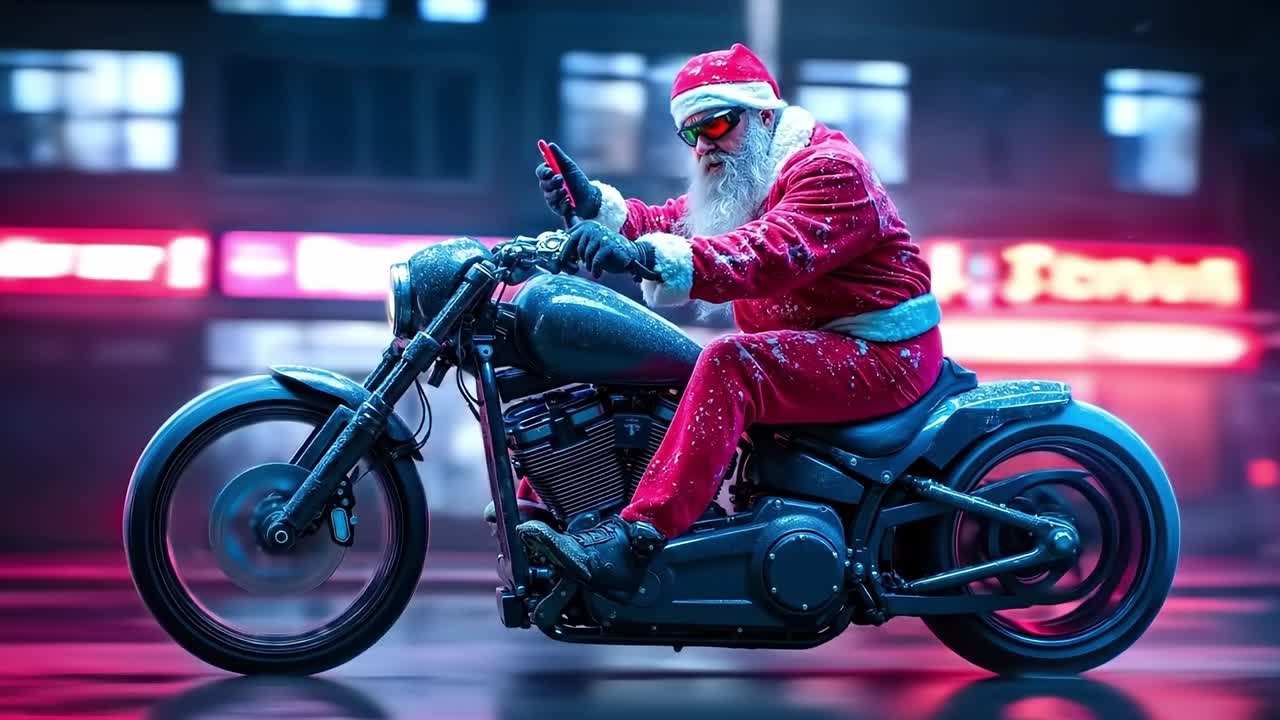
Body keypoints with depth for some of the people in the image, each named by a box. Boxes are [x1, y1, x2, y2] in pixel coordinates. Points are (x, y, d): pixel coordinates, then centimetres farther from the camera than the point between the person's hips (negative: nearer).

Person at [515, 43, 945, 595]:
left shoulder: (829, 168, -16)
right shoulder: (734, 180, 17)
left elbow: (770, 258, -33)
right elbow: (667, 223, 4)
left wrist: (647, 256, -45)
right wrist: (594, 204, -16)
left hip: (883, 354, -10)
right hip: (804, 348, 10)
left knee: (729, 364, -32)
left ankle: (634, 542, -42)